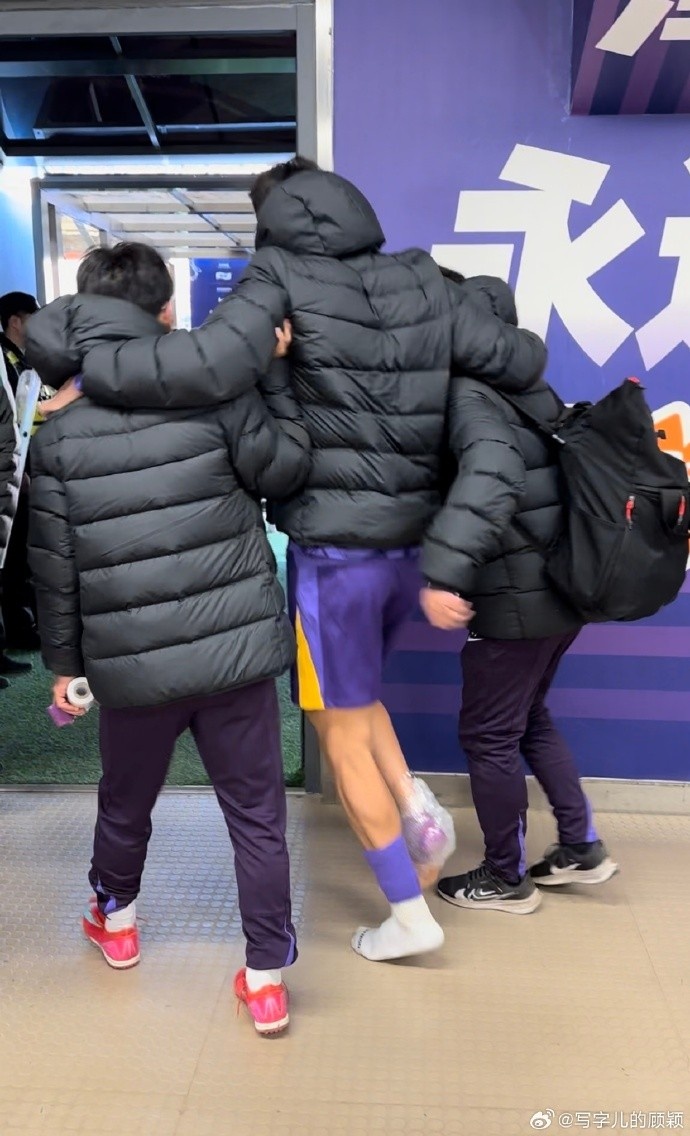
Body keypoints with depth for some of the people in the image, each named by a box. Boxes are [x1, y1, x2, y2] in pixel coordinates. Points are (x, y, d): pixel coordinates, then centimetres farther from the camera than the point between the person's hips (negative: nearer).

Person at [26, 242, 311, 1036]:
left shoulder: (59, 432, 0)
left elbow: (54, 567, 1)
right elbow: (285, 470, 0)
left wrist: (63, 660, 13)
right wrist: (271, 373, 10)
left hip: (131, 662, 2)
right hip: (235, 647, -1)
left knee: (126, 801, 26)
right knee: (256, 814, 10)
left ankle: (114, 917, 49)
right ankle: (267, 977, 18)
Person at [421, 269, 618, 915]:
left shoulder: (468, 393, -18)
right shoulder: (521, 382, 10)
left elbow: (490, 475, -36)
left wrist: (444, 571, -43)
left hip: (518, 594, -9)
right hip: (562, 580, 9)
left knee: (488, 734, 8)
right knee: (528, 718, 25)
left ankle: (506, 879, 24)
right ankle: (582, 848, 33)